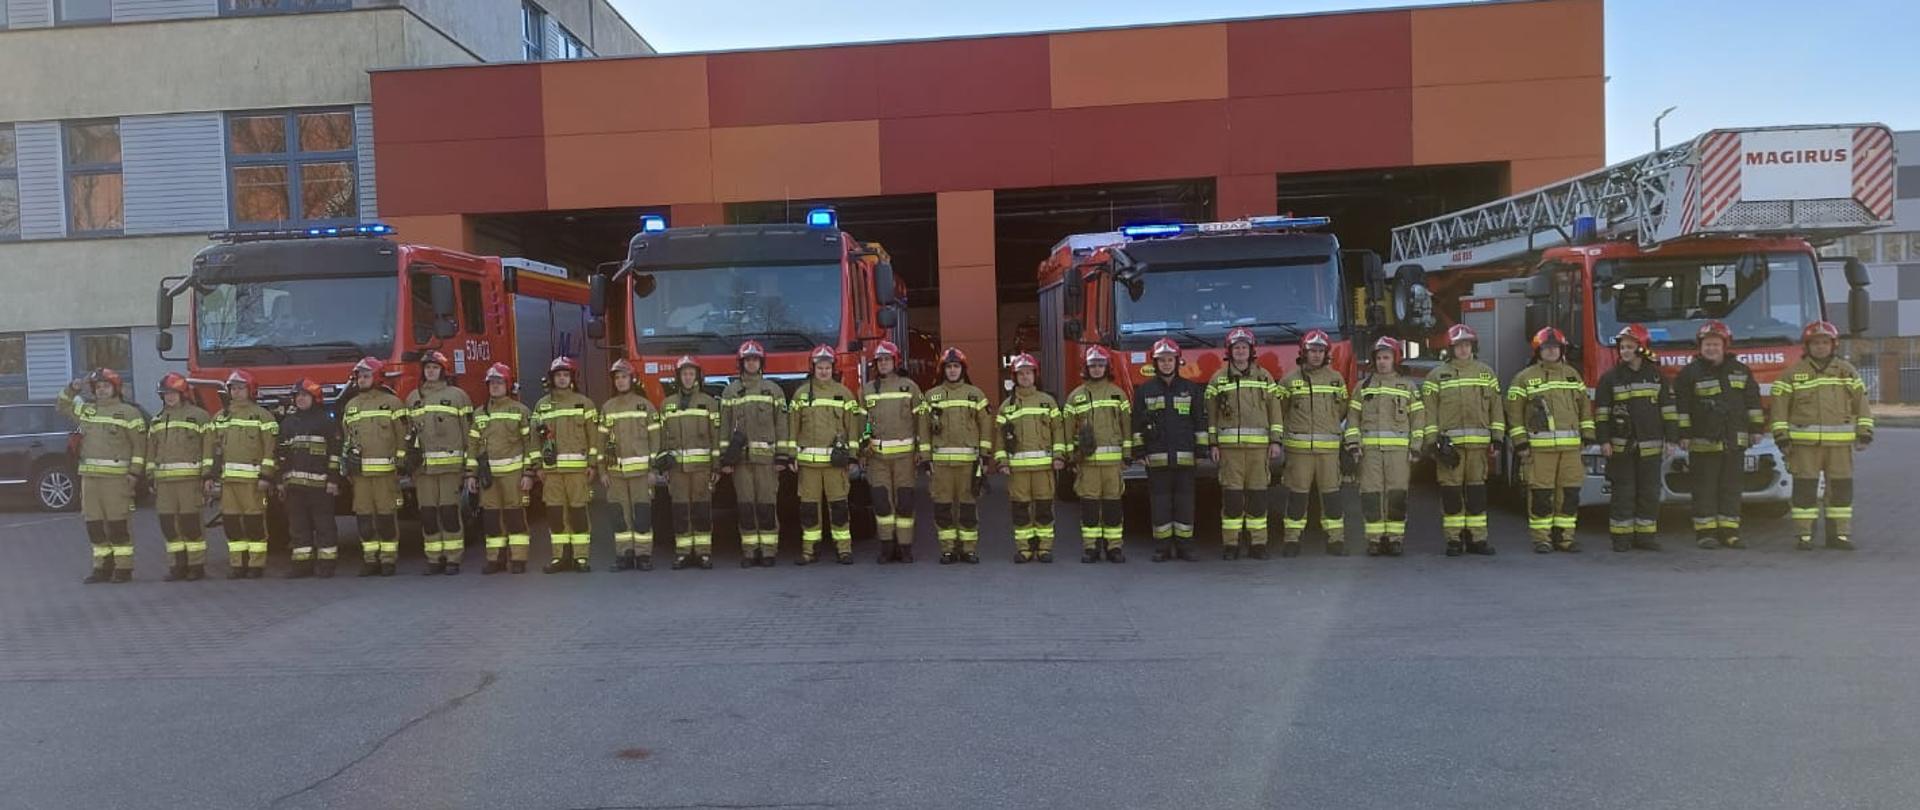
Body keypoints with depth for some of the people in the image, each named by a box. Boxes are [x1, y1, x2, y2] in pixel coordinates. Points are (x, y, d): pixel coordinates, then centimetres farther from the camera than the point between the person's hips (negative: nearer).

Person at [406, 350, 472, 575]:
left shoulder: (457, 395, 6)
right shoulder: (413, 398, 17)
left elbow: (469, 430, 3)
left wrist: (469, 463, -3)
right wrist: (409, 457, 8)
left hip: (450, 464, -3)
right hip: (423, 466, 3)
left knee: (450, 512, -4)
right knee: (427, 514, 3)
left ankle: (453, 559, 1)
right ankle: (434, 559, 10)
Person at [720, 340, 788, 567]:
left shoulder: (773, 390, 9)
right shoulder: (730, 392, 11)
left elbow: (782, 425, 6)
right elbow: (724, 427, 9)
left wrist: (784, 455, -1)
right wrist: (724, 459, 2)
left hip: (767, 457, -1)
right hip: (740, 457, 1)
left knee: (767, 505, -3)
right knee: (745, 506, 0)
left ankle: (768, 551, 2)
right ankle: (749, 551, 6)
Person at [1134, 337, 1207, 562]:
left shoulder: (1191, 389, 10)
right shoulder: (1144, 390, 8)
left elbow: (1200, 421, 10)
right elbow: (1137, 423, 7)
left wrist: (1201, 448, 4)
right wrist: (1139, 450, 1)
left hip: (1184, 457, 1)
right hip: (1156, 457, -1)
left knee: (1184, 502, 2)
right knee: (1160, 502, 1)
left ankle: (1184, 546, 9)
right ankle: (1162, 548, 6)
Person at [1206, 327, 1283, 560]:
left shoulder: (1264, 377, 11)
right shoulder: (1218, 379, 8)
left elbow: (1274, 409, 10)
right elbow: (1210, 413, 7)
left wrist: (1276, 441, 3)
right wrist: (1213, 444, 0)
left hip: (1259, 444, 1)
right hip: (1229, 444, -1)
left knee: (1258, 495, 1)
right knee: (1231, 495, -3)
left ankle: (1258, 543, 8)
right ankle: (1230, 545, 2)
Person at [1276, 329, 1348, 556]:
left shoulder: (1336, 379, 10)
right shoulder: (1290, 380, 4)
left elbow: (1342, 410, 17)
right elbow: (1279, 410, 8)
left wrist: (1328, 428, 13)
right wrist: (1294, 430, 7)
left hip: (1328, 446, 1)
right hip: (1298, 447, -1)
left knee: (1331, 493, 1)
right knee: (1297, 494, 1)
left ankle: (1336, 540, 7)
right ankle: (1291, 541, 6)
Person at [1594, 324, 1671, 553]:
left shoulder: (1656, 376, 7)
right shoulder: (1610, 377, 1)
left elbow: (1667, 407, 9)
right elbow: (1601, 411, -1)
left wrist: (1670, 438, 5)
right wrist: (1603, 440, -7)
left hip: (1650, 446, 2)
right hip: (1621, 447, -2)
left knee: (1649, 493, 5)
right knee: (1623, 493, 0)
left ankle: (1645, 535, 13)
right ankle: (1621, 537, 6)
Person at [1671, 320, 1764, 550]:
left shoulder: (1740, 370, 10)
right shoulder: (1690, 373, -3)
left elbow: (1753, 400, 14)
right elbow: (1681, 407, -6)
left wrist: (1756, 429, 11)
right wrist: (1685, 436, -10)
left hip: (1735, 442, 4)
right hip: (1704, 442, -4)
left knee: (1731, 487, 7)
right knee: (1705, 488, 0)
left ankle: (1729, 532, 13)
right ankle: (1705, 533, 5)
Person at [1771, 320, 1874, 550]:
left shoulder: (1847, 371, 10)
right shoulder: (1793, 373, 2)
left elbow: (1861, 402, 11)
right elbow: (1779, 405, 0)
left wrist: (1865, 432, 4)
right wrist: (1781, 436, -6)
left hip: (1840, 442, 3)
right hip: (1804, 442, -2)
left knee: (1841, 487, 5)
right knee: (1805, 488, -2)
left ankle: (1839, 534, 14)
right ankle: (1804, 535, 4)